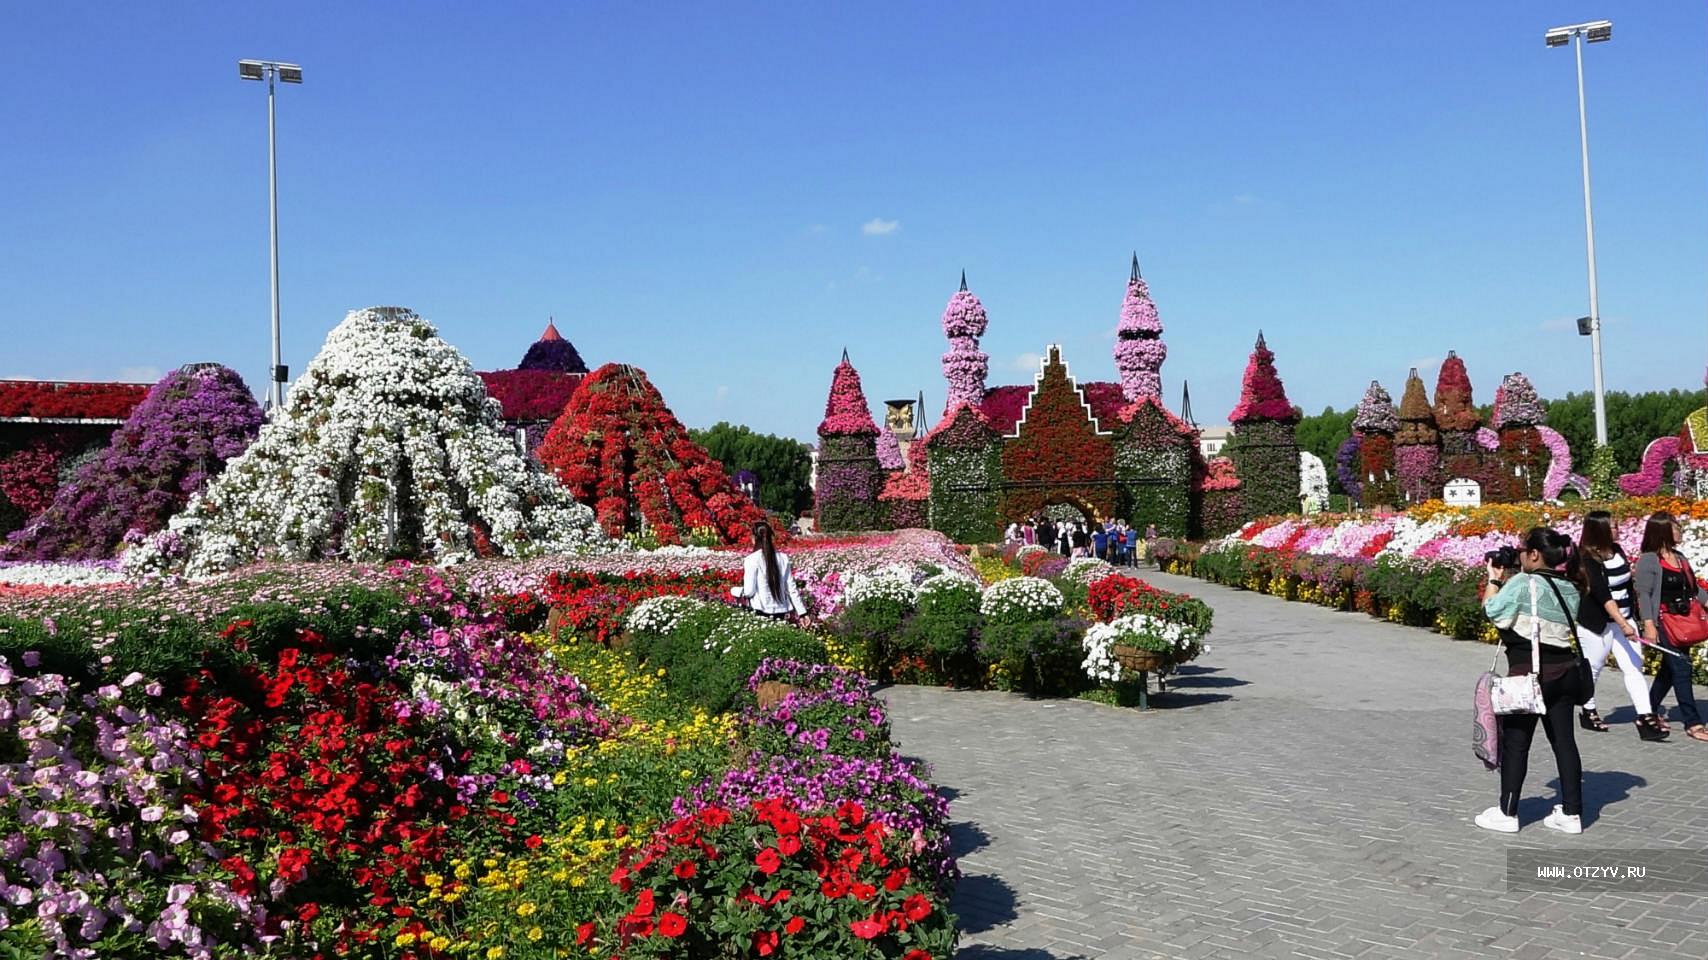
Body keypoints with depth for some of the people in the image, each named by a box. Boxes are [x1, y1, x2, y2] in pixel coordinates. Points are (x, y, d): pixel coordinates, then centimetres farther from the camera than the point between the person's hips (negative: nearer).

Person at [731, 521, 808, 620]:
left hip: (763, 612, -4)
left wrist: (733, 590, 12)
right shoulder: (783, 558, 5)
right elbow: (791, 588, 5)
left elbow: (749, 591, -8)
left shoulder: (751, 559, -8)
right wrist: (802, 612, 8)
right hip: (782, 612, 4)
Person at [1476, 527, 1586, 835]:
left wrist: (1493, 579, 5)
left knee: (1515, 743, 3)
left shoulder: (1522, 583, -16)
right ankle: (1572, 813, 17)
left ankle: (1507, 813, 12)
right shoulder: (1569, 588, 8)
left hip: (1529, 673, -7)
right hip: (1564, 671, 7)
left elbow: (1492, 610, -7)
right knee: (1564, 740, 11)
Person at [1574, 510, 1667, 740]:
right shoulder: (1589, 559, -18)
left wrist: (1632, 616, 21)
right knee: (1592, 669, 8)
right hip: (1597, 624, -7)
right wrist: (1623, 624, -34)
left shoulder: (1616, 549, 4)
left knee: (1634, 666, -2)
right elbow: (1603, 595, -27)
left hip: (1624, 618, 7)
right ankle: (1588, 712, 26)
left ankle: (1645, 717, -5)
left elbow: (1626, 582, 17)